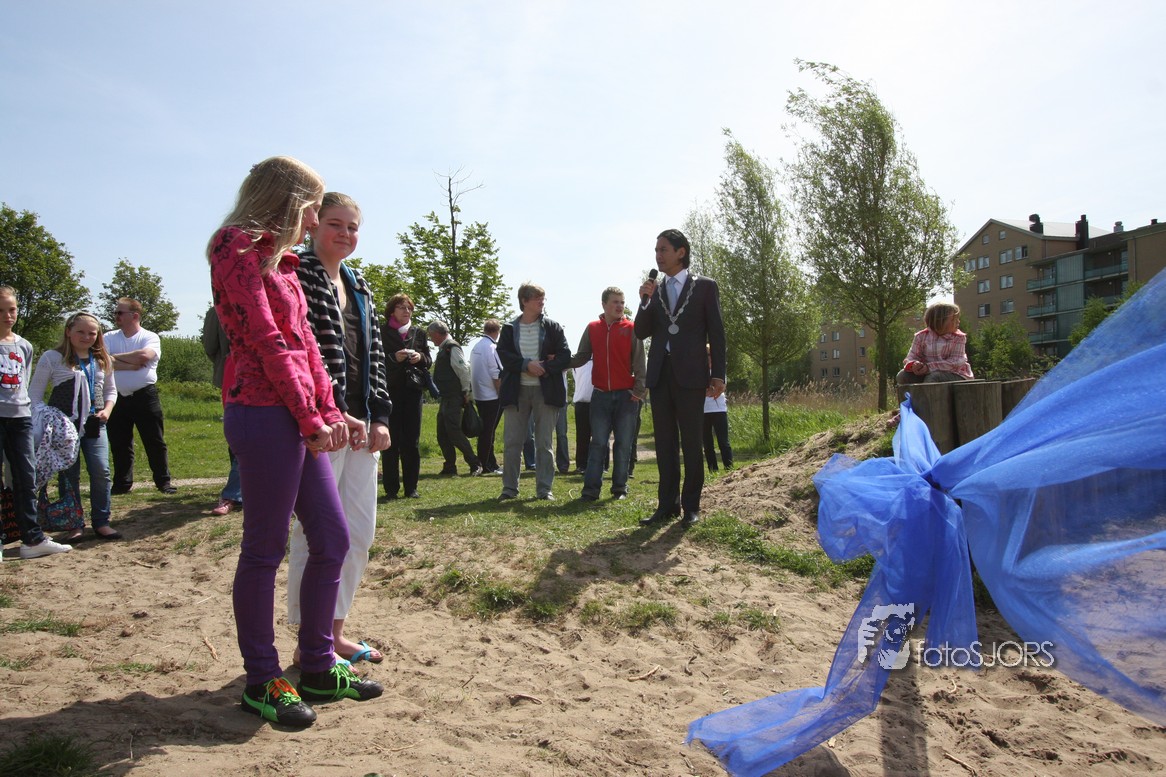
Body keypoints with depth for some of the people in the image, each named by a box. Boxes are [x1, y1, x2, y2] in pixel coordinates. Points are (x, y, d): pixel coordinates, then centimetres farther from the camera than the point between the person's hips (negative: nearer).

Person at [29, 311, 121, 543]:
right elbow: (35, 393, 1)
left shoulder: (102, 360, 11)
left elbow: (111, 390, 22)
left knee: (101, 471, -4)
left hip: (94, 424, 3)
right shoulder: (52, 358, 0)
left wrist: (107, 409, 3)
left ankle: (101, 522, 7)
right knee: (69, 475, 2)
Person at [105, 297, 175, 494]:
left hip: (145, 397, -4)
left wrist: (115, 357, -10)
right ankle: (122, 483, 21)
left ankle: (163, 481, 8)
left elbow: (144, 356, -23)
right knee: (119, 444, 10)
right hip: (118, 398, 4)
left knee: (155, 441, 1)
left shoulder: (150, 337, -2)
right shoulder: (110, 338, 9)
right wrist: (132, 365, -15)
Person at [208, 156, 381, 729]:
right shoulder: (238, 249, -7)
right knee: (265, 549, 0)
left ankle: (317, 668, 23)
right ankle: (262, 682, 16)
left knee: (332, 538, 10)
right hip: (265, 415, -9)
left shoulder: (276, 259, 21)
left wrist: (330, 411, 6)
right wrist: (310, 418, -13)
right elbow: (267, 341, -14)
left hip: (299, 419, 10)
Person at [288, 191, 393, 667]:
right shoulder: (298, 276, -5)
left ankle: (335, 630, 26)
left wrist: (379, 416, 7)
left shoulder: (358, 285, 18)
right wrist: (333, 414, -19)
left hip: (359, 424, 8)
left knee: (361, 531, 12)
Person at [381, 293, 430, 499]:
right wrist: (394, 358, -18)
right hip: (390, 390, -3)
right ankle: (391, 488, 5)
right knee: (391, 441, -2)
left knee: (412, 440, 3)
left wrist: (420, 357, -6)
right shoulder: (382, 333, 3)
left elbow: (429, 360, 15)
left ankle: (411, 487, 10)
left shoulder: (418, 333, 14)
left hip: (412, 390, 3)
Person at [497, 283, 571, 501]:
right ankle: (509, 487, 11)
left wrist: (543, 368, -14)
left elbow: (565, 356, -1)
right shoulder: (509, 329, 7)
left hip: (545, 390, 0)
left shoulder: (552, 327, 5)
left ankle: (545, 488, 9)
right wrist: (527, 365, -17)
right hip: (516, 390, 1)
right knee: (511, 442, 1)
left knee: (544, 443, 3)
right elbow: (504, 356, -5)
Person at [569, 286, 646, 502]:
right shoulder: (592, 328, 7)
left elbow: (639, 362, -1)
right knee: (598, 443, 2)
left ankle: (620, 488, 14)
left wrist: (639, 390, -9)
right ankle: (591, 489, 3)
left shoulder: (631, 329, 0)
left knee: (624, 444, 4)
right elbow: (581, 356, 10)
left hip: (626, 395, -1)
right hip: (600, 395, 1)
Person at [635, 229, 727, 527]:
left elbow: (716, 333, 0)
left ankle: (691, 506, 9)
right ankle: (668, 504, 14)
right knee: (665, 443, 7)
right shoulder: (654, 290, 14)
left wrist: (718, 375, -6)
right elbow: (641, 333, 8)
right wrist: (645, 301, -7)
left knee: (691, 443, 1)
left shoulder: (705, 286, 3)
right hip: (660, 374, 4)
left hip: (691, 374, -4)